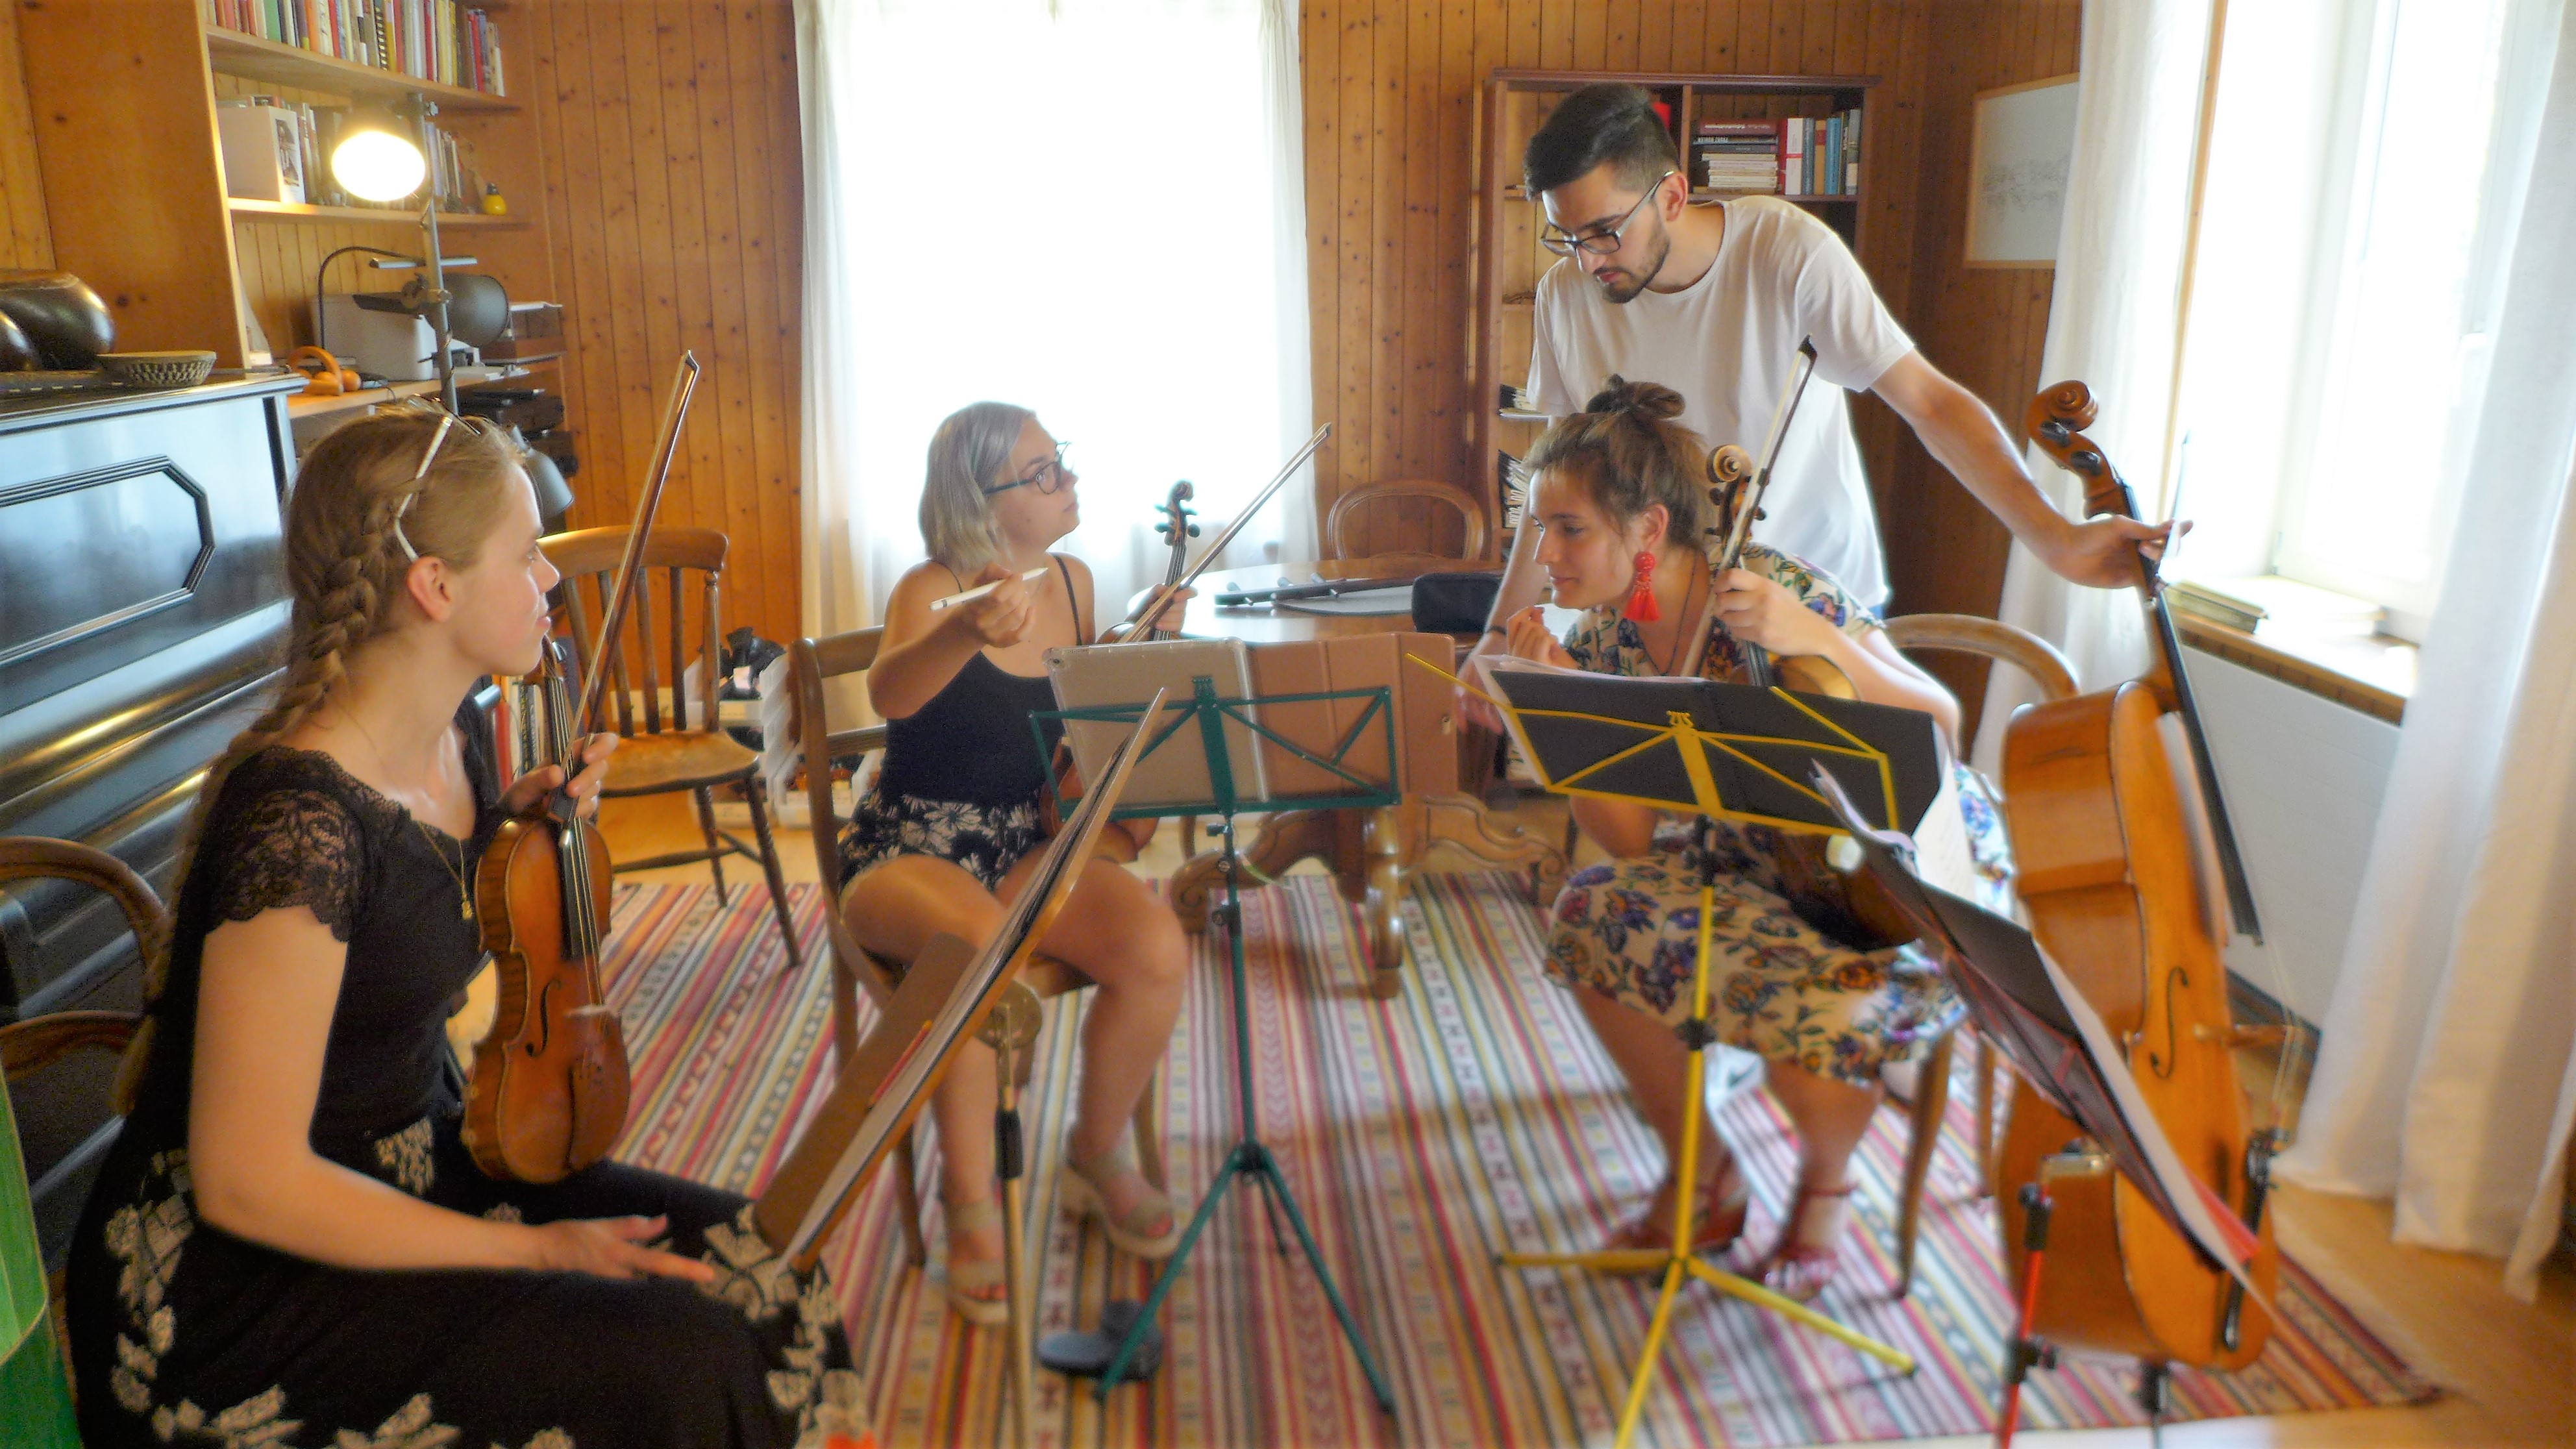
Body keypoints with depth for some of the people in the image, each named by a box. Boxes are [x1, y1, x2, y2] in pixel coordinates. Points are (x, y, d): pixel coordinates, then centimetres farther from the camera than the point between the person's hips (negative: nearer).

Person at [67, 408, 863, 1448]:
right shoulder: (298, 816, -27)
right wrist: (531, 1251, -20)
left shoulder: (458, 736, -1)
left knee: (743, 1257, -7)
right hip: (231, 1282, -8)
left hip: (417, 1160, 8)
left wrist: (514, 823, 0)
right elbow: (246, 1182, -24)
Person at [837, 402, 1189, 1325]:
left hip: (1029, 843, 5)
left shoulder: (1074, 582, 7)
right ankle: (971, 1206, -17)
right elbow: (890, 696, -35)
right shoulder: (933, 589, -11)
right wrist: (968, 632, -54)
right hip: (911, 851, -5)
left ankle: (1099, 1156, 4)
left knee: (1156, 946, -23)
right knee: (981, 943, -39)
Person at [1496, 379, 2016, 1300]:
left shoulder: (1773, 592, -25)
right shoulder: (1606, 639, -7)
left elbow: (1942, 725, -23)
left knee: (1813, 1005, -34)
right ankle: (1704, 1177, 6)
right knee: (1594, 915, -15)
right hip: (1771, 860, 6)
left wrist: (1818, 639, -38)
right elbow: (1633, 841, -9)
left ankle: (1825, 1185, 5)